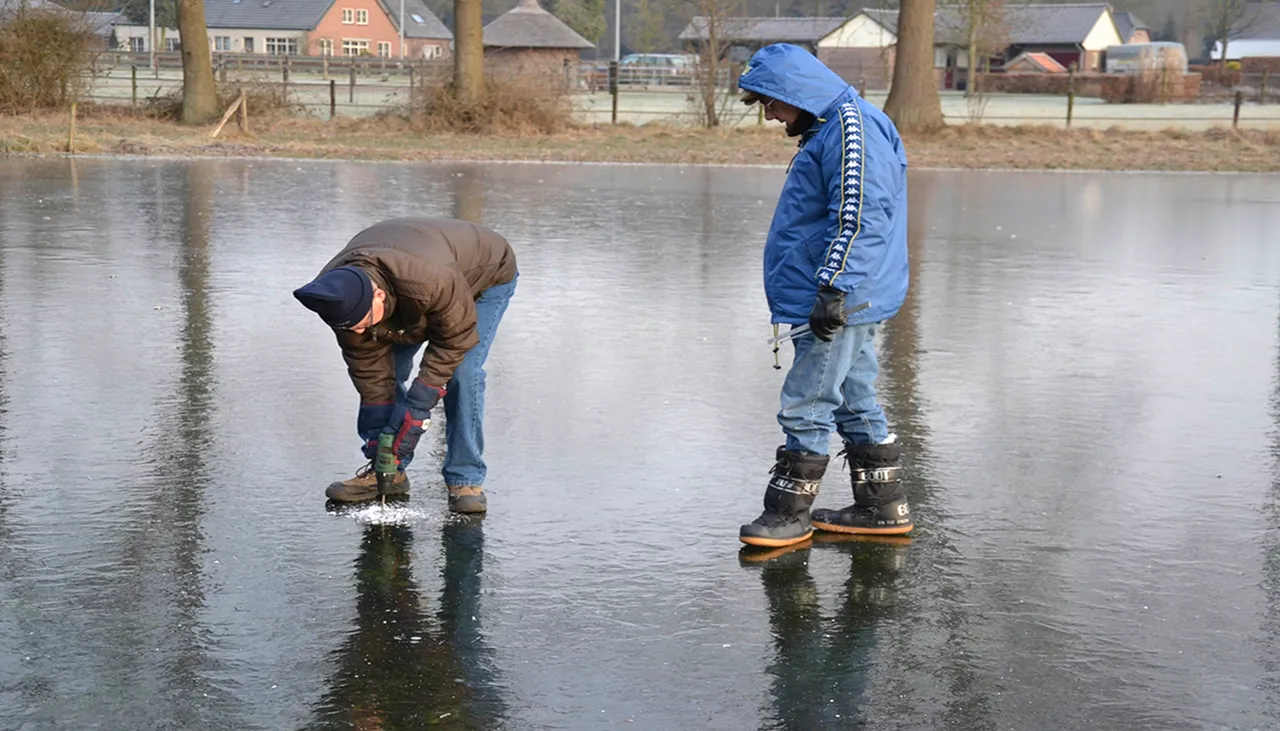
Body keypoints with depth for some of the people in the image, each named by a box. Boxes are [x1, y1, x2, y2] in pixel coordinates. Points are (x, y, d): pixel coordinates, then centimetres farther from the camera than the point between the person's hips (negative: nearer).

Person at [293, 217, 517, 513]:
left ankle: (466, 480, -13)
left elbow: (455, 341, -32)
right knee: (385, 369, -7)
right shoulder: (338, 295, -29)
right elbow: (367, 366, -19)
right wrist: (377, 438, -20)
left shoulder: (433, 280, -48)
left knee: (463, 373, -22)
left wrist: (417, 408, -33)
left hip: (487, 275, -5)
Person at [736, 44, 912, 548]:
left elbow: (861, 217, -24)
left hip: (843, 301, -11)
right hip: (849, 304, 11)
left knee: (805, 406, -6)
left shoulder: (854, 128, -16)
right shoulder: (828, 129, 18)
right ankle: (882, 508, 20)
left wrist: (833, 289, -26)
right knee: (855, 403, 14)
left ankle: (788, 515, 1)